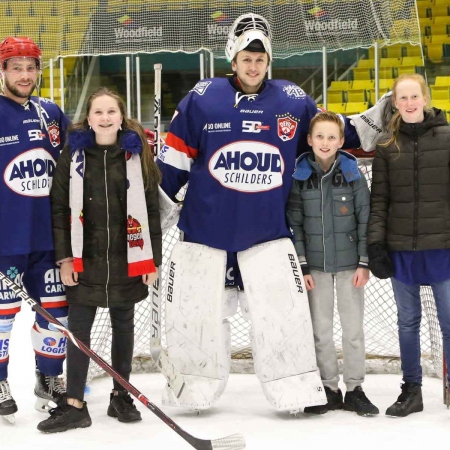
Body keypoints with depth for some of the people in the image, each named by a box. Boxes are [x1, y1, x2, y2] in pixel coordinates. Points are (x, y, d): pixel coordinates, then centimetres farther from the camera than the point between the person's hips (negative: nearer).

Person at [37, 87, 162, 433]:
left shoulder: (137, 154, -1)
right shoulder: (74, 152, 0)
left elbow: (151, 209, 1)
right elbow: (60, 207, 0)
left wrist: (153, 258, -2)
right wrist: (65, 257, -5)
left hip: (127, 260, 0)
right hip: (84, 259, 0)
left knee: (124, 326, 11)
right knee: (78, 328, 0)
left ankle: (121, 396, 25)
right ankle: (75, 404, 6)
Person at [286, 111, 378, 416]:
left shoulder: (353, 173, -4)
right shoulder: (299, 176, -2)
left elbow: (365, 219, -2)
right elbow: (294, 223, 0)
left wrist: (365, 262, -5)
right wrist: (301, 265, -4)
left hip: (349, 262, -1)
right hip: (315, 263, 1)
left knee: (353, 327, 5)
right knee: (320, 329, 6)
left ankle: (355, 389, 15)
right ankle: (329, 389, 16)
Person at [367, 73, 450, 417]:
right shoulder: (387, 146, 4)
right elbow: (378, 198, 4)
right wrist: (375, 243, -3)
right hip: (401, 247, 2)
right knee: (408, 320, 11)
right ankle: (412, 390, 22)